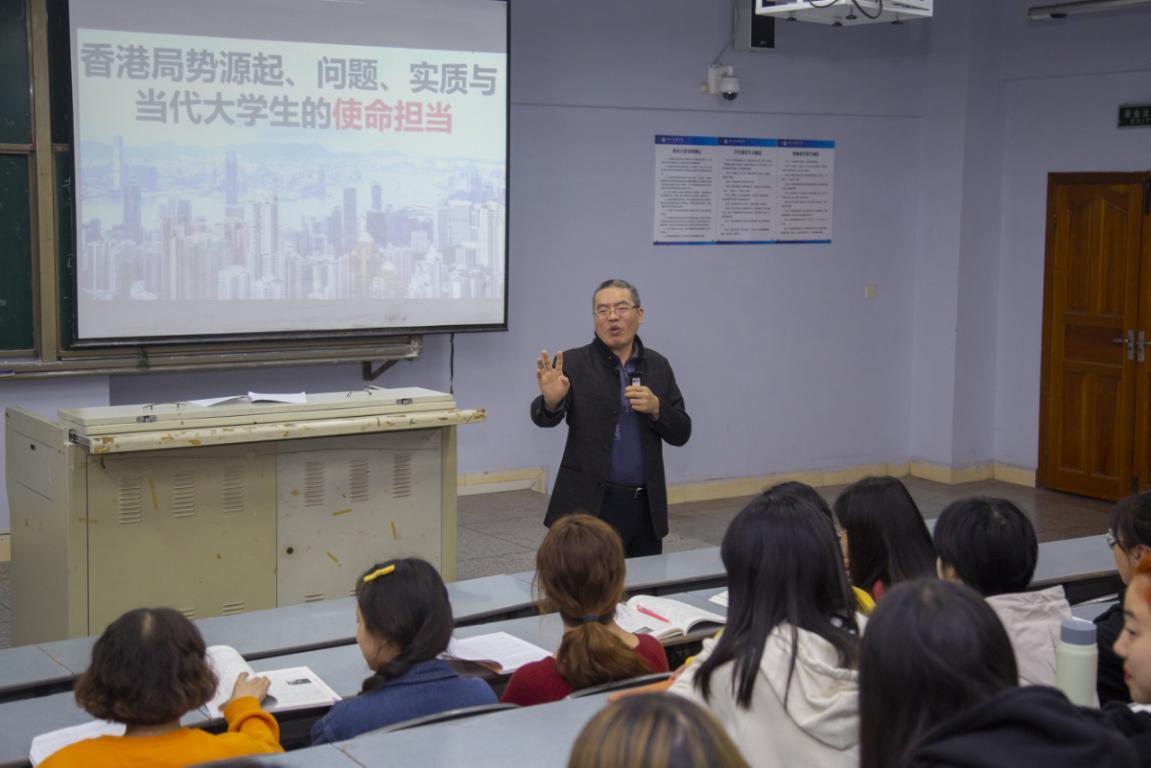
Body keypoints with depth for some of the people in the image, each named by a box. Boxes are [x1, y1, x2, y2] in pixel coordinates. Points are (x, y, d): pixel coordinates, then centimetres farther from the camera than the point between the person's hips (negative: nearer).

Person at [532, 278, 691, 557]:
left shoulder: (658, 366, 9)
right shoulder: (574, 363, -2)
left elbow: (681, 432, 8)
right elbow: (544, 417, -15)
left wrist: (656, 408, -12)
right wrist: (551, 400, -37)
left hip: (645, 507, 4)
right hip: (588, 506, -3)